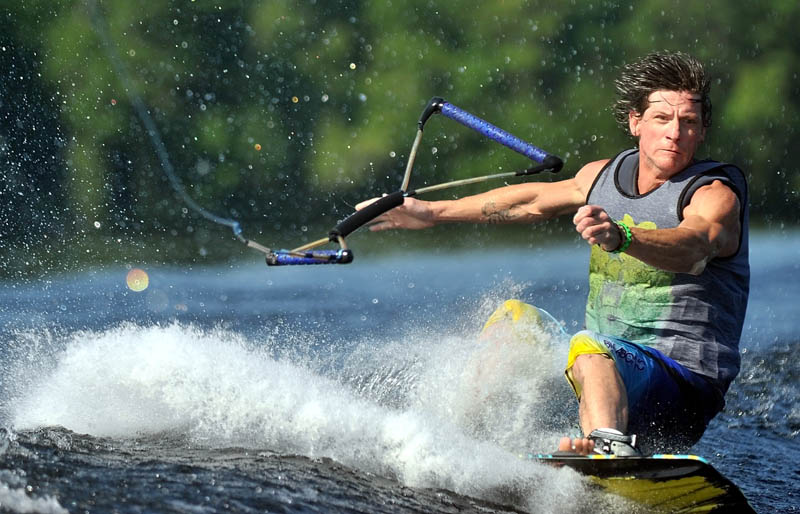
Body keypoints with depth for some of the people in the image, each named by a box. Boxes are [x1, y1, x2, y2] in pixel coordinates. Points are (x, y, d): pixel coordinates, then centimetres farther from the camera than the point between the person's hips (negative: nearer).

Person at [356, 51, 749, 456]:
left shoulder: (716, 194, -13)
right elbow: (533, 200, 26)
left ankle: (612, 449, -66)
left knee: (588, 349, -37)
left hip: (684, 381, -8)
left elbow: (693, 247, -36)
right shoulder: (604, 176, 9)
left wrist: (620, 237, -56)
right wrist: (433, 212, 33)